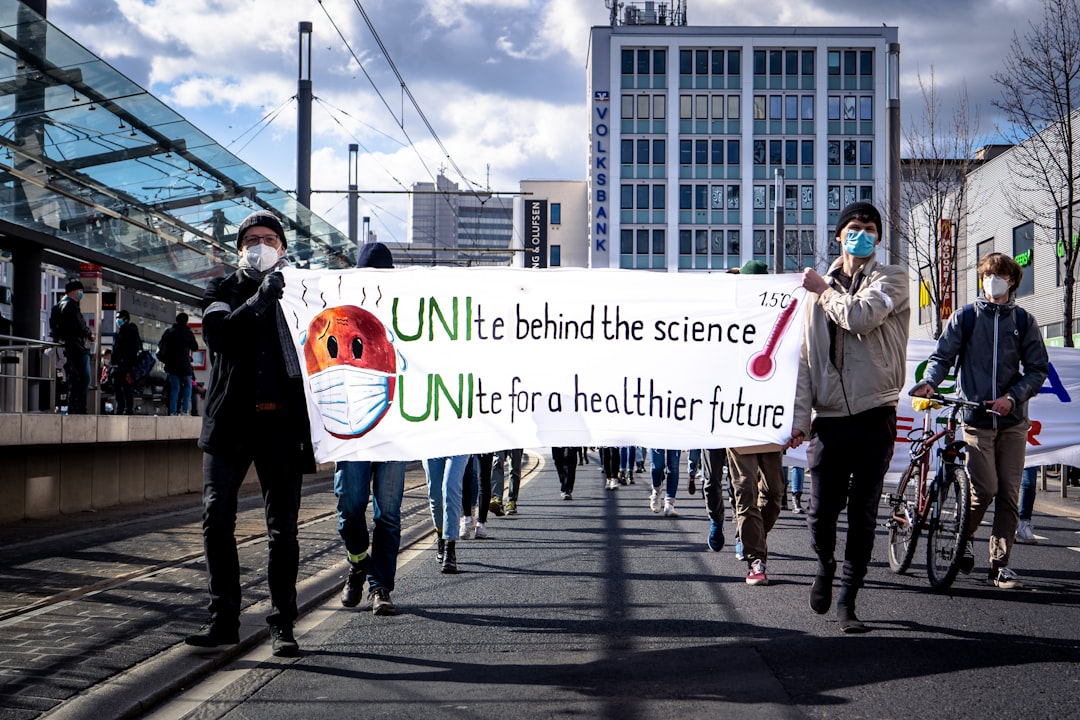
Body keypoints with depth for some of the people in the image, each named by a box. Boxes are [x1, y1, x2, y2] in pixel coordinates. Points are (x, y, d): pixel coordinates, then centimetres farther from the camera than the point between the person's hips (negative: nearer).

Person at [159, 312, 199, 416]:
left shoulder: (169, 332, 5)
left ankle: (173, 412, -1)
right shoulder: (188, 333, -3)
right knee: (187, 386, 11)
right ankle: (184, 410, -2)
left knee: (174, 388, 8)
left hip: (171, 365, 3)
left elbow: (160, 345, 8)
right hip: (184, 364, -3)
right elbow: (195, 347, 6)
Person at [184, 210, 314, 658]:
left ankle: (282, 625, 5)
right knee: (216, 519, -4)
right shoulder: (222, 291, 11)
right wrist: (260, 300, -21)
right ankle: (223, 619, 5)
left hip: (281, 422, 0)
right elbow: (217, 334, -10)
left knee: (283, 528, -1)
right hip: (229, 421, 0)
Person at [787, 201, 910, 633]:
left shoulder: (891, 279, 3)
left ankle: (847, 600, 14)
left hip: (874, 415, -2)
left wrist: (825, 290, -1)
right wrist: (799, 416, 1)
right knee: (821, 512, -1)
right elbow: (805, 357, 9)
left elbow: (860, 317, -19)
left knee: (863, 515, 2)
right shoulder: (818, 288, 12)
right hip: (829, 418, 2)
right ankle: (825, 565, 30)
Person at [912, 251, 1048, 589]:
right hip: (976, 418, -2)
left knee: (1009, 493, 0)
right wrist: (930, 382, -17)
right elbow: (943, 355, 4)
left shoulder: (1023, 321, 9)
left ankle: (1000, 562, 8)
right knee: (984, 489, -12)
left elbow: (1038, 369, 8)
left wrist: (1012, 397, -7)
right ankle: (965, 537, 15)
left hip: (1012, 421, 2)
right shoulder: (965, 317, 6)